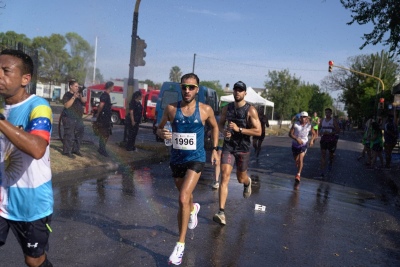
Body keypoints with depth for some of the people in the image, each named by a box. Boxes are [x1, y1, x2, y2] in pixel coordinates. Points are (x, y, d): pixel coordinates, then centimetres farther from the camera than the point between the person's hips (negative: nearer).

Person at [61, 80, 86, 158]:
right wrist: (74, 97, -24)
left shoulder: (78, 94, 16)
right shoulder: (67, 95, -7)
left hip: (78, 118, 8)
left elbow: (84, 101, 8)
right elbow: (67, 105, -19)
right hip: (69, 119, -8)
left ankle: (76, 150, 23)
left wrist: (80, 97, -11)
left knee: (79, 135, 11)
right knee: (69, 136, -8)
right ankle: (67, 151, -1)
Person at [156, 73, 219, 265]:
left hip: (196, 158, -3)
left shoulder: (205, 110, -7)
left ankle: (180, 244, -5)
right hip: (176, 159, 3)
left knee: (183, 199, -18)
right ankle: (193, 208, 60)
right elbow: (159, 128, 6)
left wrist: (214, 149, 7)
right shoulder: (171, 108, -6)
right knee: (184, 198, 21)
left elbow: (214, 127, 11)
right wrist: (162, 133, -17)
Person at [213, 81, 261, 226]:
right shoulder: (227, 108, 2)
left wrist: (239, 129, -23)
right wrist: (224, 131, -6)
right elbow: (220, 124, 17)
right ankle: (221, 212, -13)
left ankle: (248, 182, 56)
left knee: (241, 179, 15)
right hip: (228, 147, 2)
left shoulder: (250, 110, -10)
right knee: (224, 177, -12)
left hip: (243, 149, -2)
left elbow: (258, 131, -15)